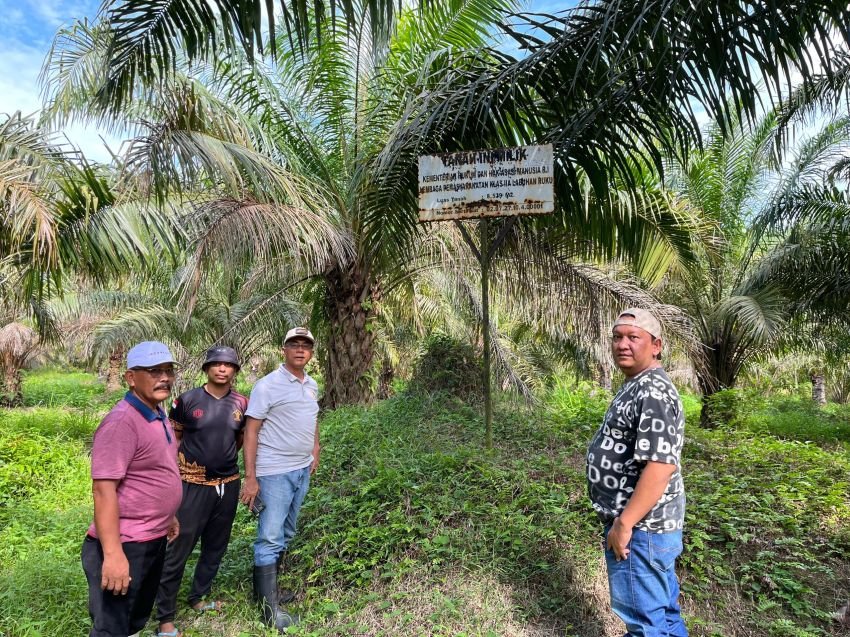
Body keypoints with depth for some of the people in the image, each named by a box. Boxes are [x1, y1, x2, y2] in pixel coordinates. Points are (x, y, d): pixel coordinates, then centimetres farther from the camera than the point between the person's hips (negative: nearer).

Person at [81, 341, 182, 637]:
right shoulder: (121, 422, -23)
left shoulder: (158, 415, 6)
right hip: (125, 546, -9)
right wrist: (112, 554, -29)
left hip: (154, 539, 9)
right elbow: (103, 490, -26)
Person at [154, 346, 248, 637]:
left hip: (228, 485, 4)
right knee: (177, 551, 3)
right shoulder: (187, 400, -10)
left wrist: (221, 457, 8)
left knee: (216, 546, 17)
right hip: (193, 485, -4)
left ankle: (198, 598, 38)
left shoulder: (241, 403, -1)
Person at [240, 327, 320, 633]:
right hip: (275, 473, -7)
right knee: (270, 538, -1)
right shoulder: (267, 385, -13)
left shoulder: (312, 385, 8)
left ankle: (267, 586, 33)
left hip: (302, 471, 7)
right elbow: (251, 431, -14)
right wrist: (250, 478, -17)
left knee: (285, 535, 17)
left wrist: (315, 452, 12)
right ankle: (270, 609, 9)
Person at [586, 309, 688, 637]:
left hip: (639, 525, -10)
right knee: (662, 608, 24)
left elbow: (661, 466, -30)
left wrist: (623, 523, -24)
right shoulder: (638, 386, 10)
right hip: (649, 522, 10)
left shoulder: (653, 393, -23)